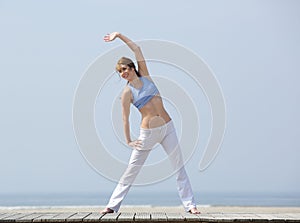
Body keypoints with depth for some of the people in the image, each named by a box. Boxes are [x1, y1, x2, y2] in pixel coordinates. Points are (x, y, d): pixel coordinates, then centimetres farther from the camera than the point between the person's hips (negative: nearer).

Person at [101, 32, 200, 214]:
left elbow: (137, 49, 7)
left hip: (168, 127, 4)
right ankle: (113, 205, 8)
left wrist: (119, 35, 7)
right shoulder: (128, 92, -3)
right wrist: (128, 141, -6)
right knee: (132, 170, 0)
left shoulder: (145, 76, 7)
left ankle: (190, 205, 5)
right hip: (148, 133, -4)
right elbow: (125, 118, -2)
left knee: (179, 166, 1)